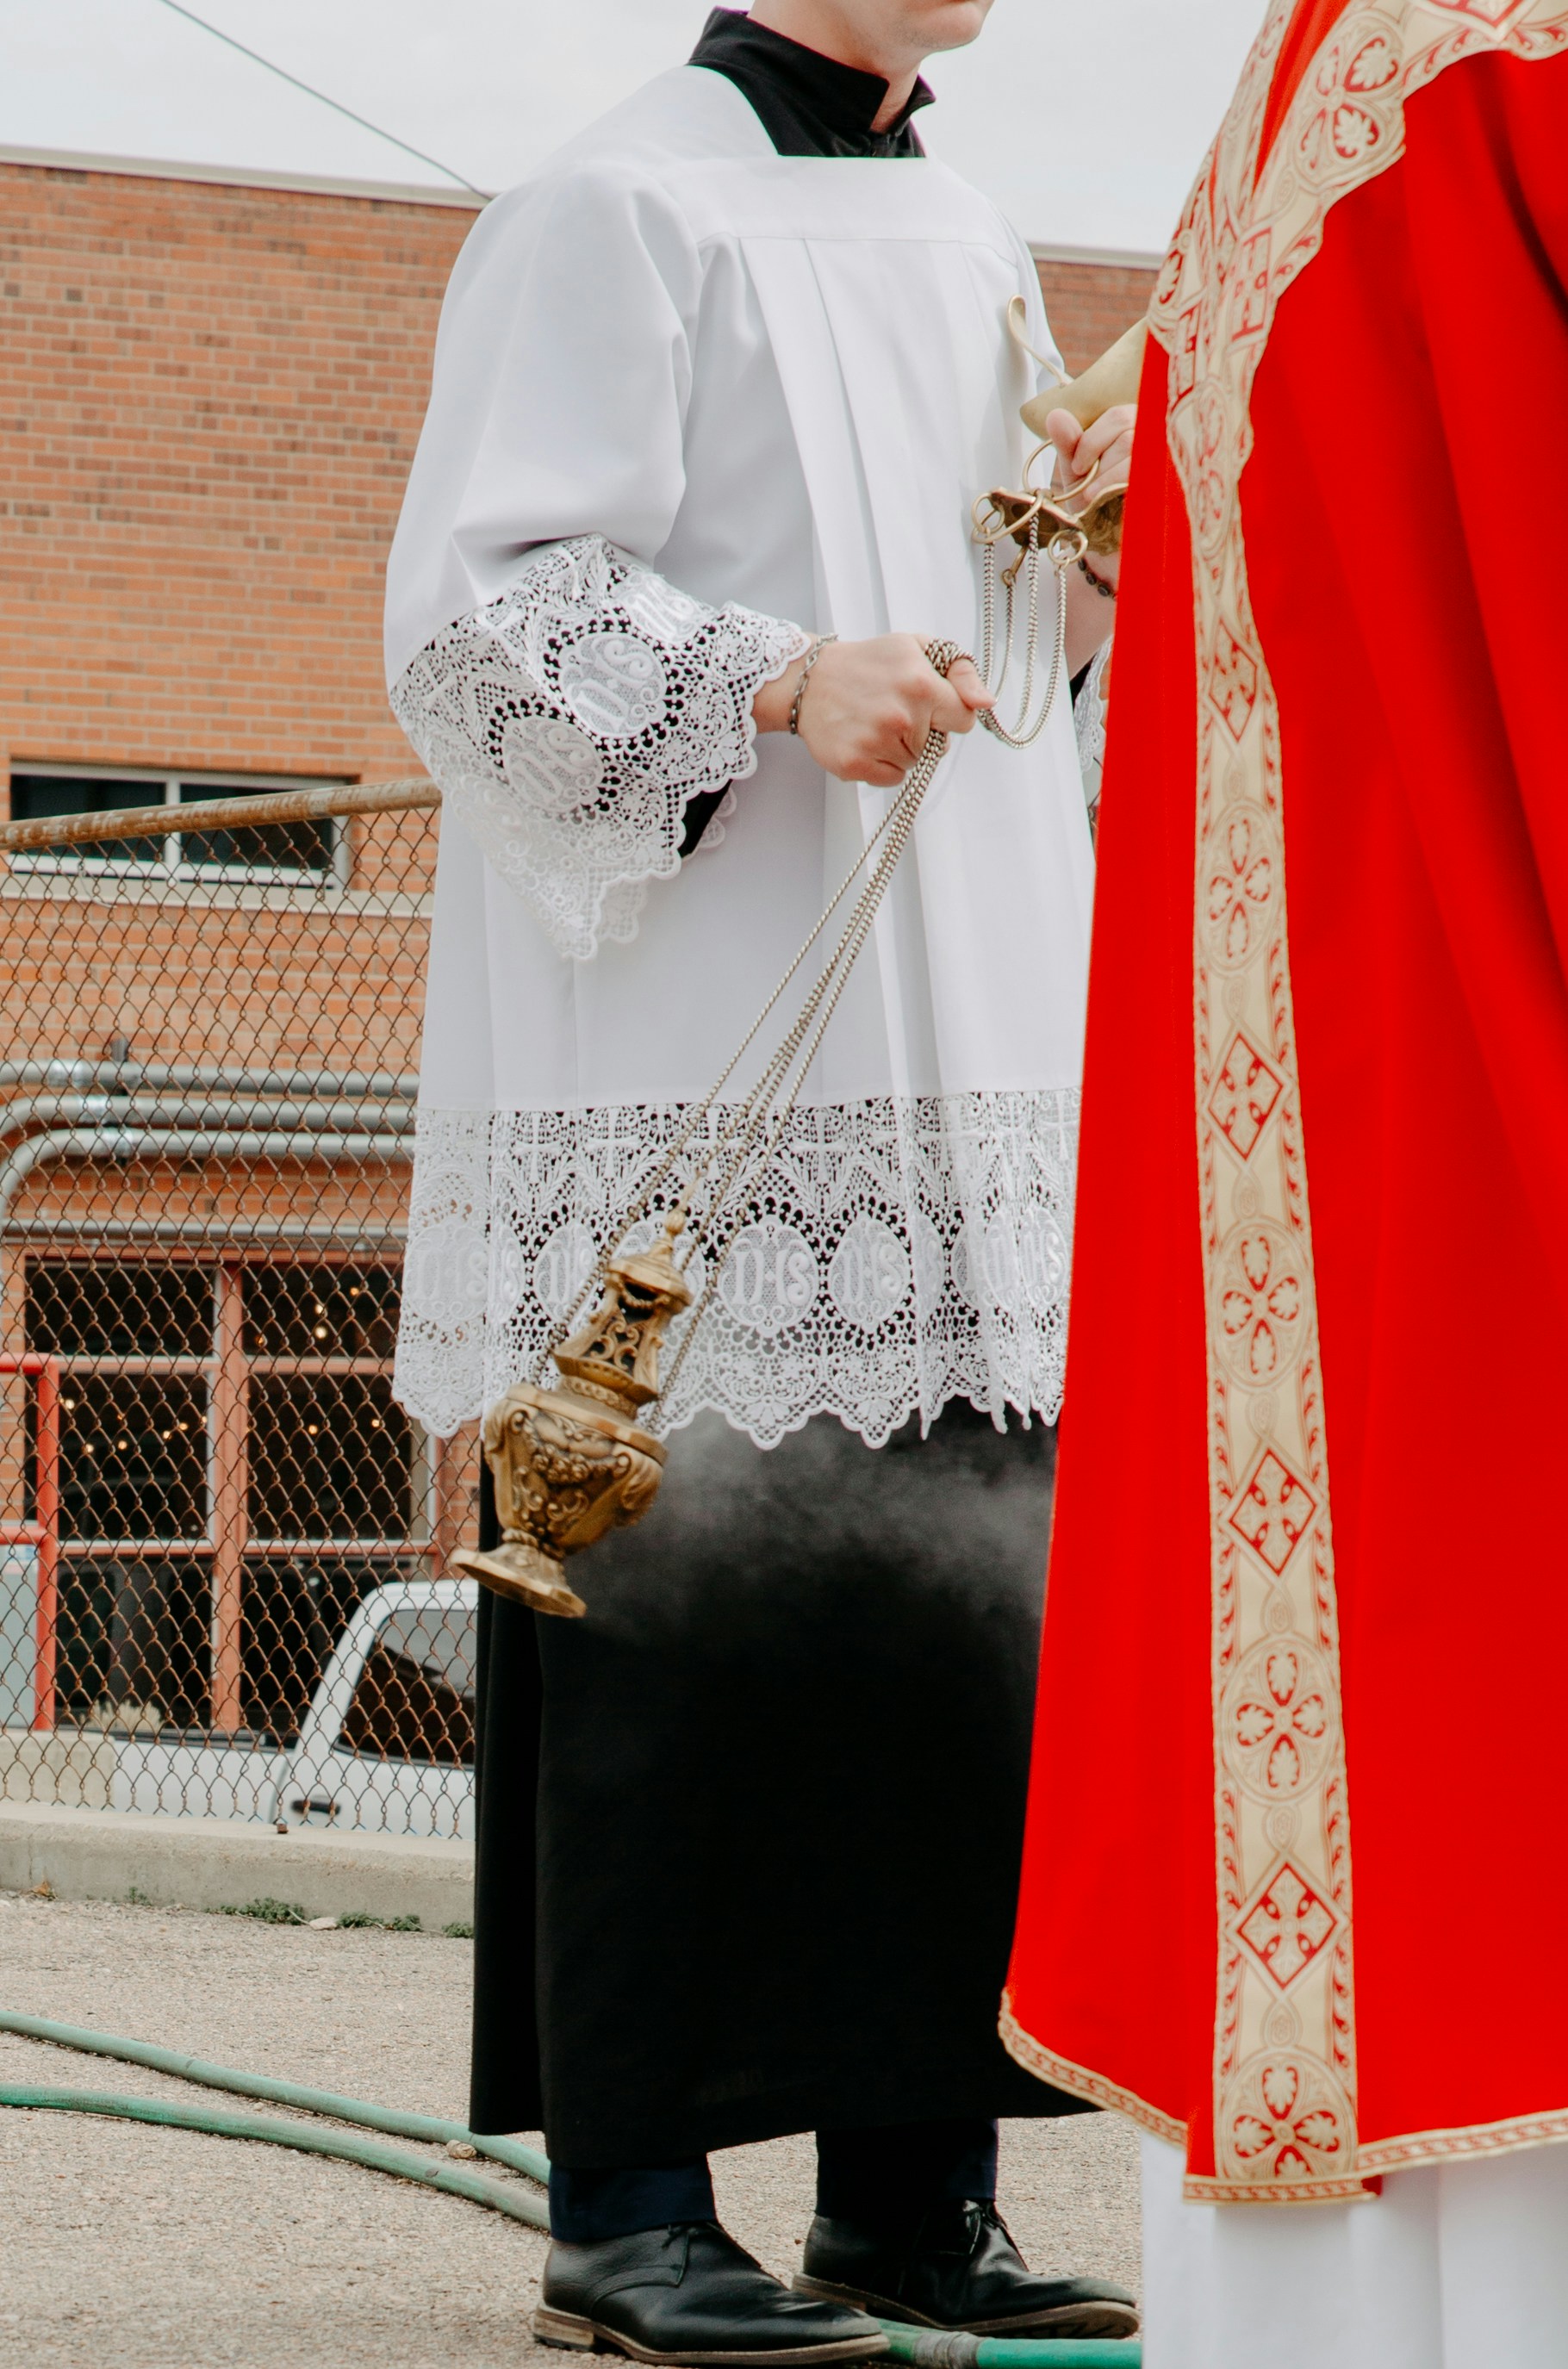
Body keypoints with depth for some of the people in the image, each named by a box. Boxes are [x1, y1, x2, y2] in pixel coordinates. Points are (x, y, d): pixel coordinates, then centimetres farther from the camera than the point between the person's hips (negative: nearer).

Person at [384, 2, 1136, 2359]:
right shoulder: (618, 211, -3)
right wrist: (778, 680, -23)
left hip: (959, 1052, 7)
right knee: (695, 1593, -9)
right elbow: (477, 612, -10)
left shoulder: (969, 244, 20)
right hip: (694, 1063, -7)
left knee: (973, 1588, 2)